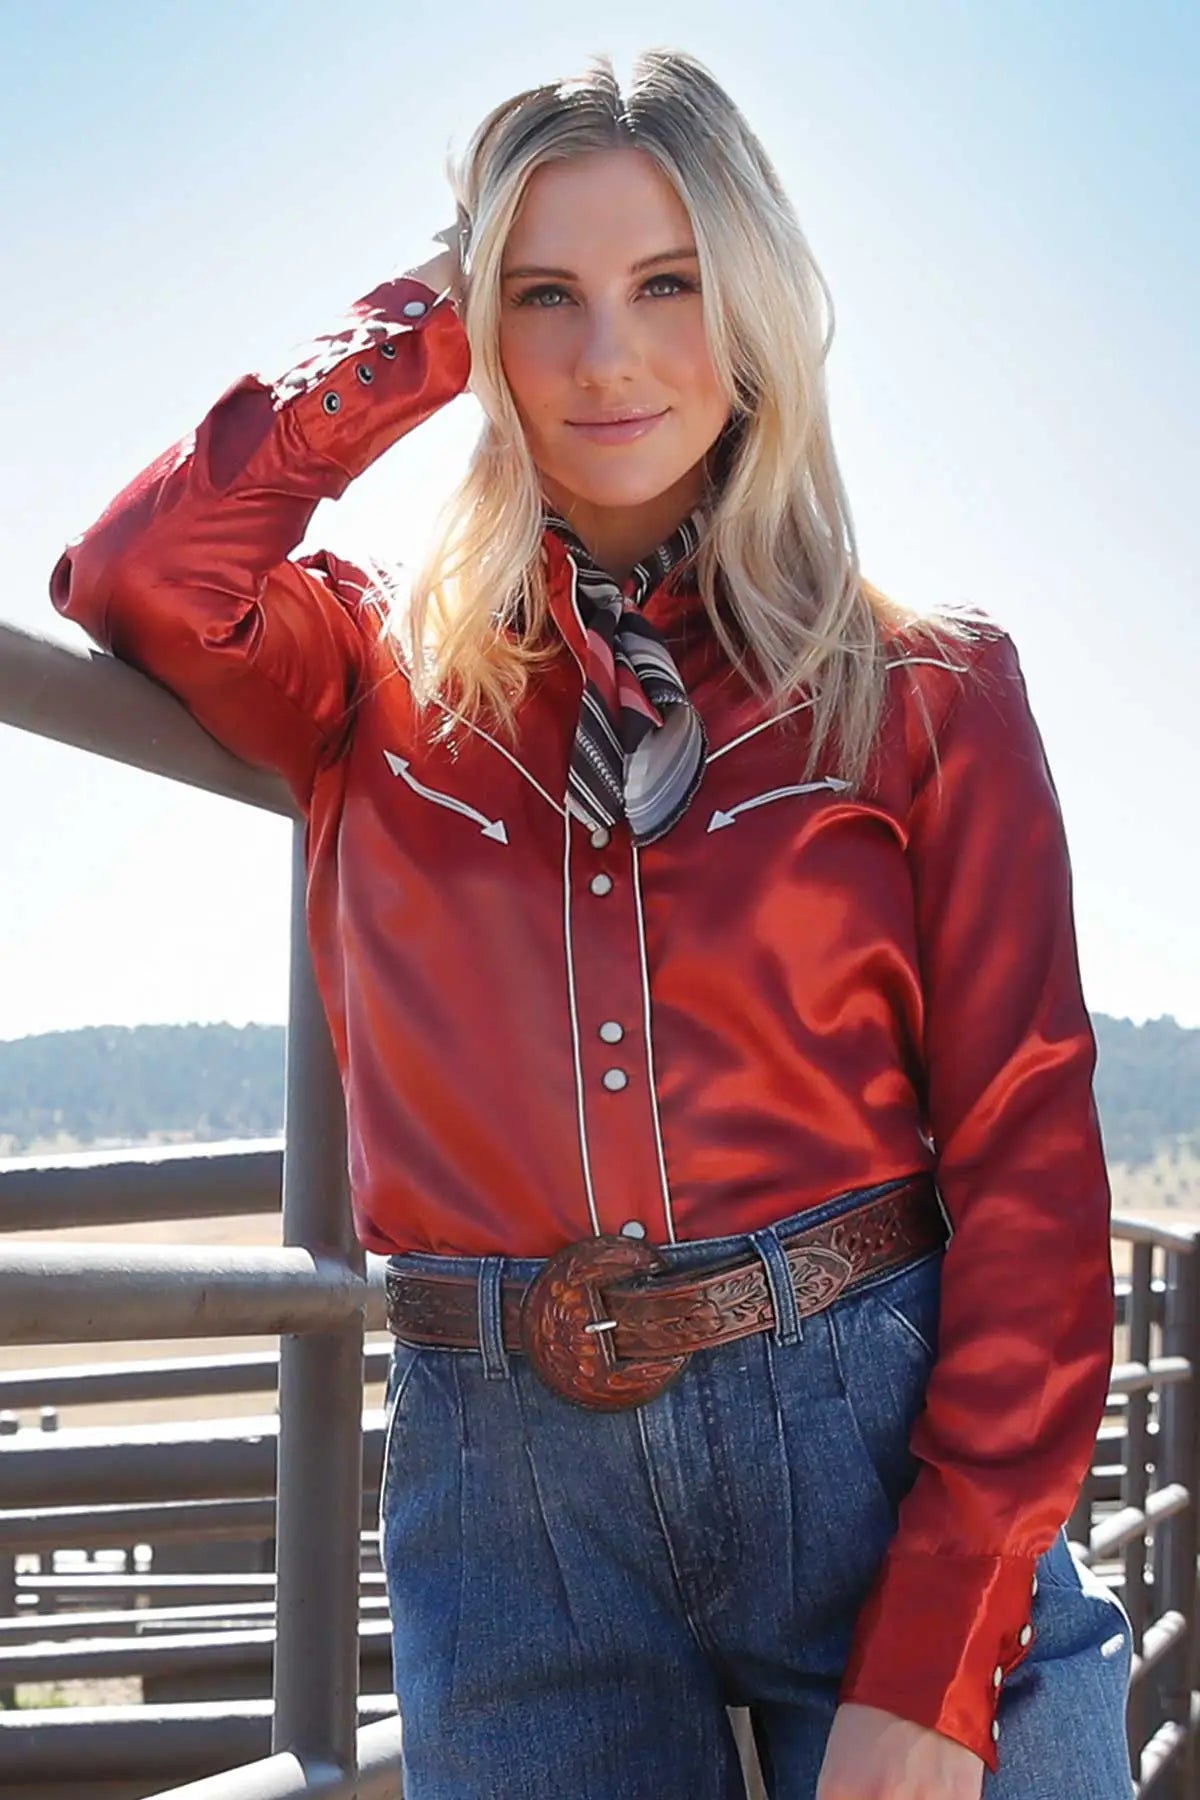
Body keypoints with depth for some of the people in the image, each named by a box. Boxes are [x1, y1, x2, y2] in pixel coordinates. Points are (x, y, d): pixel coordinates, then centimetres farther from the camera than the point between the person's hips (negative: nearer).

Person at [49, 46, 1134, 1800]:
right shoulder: (385, 676, 9)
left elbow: (1027, 1162, -3)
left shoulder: (926, 689, 3)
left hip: (879, 1444, -1)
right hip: (504, 1474, 1)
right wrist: (420, 328, -1)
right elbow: (143, 578, -13)